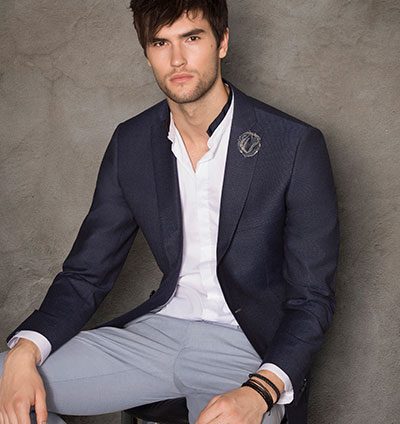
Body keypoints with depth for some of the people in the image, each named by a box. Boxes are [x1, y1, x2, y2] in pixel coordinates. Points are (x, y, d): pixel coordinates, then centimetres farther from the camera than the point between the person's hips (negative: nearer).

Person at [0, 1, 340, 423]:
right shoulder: (130, 143, 3)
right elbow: (86, 273, 5)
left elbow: (313, 298, -9)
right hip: (157, 330, 4)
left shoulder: (296, 145, -11)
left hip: (252, 347, -4)